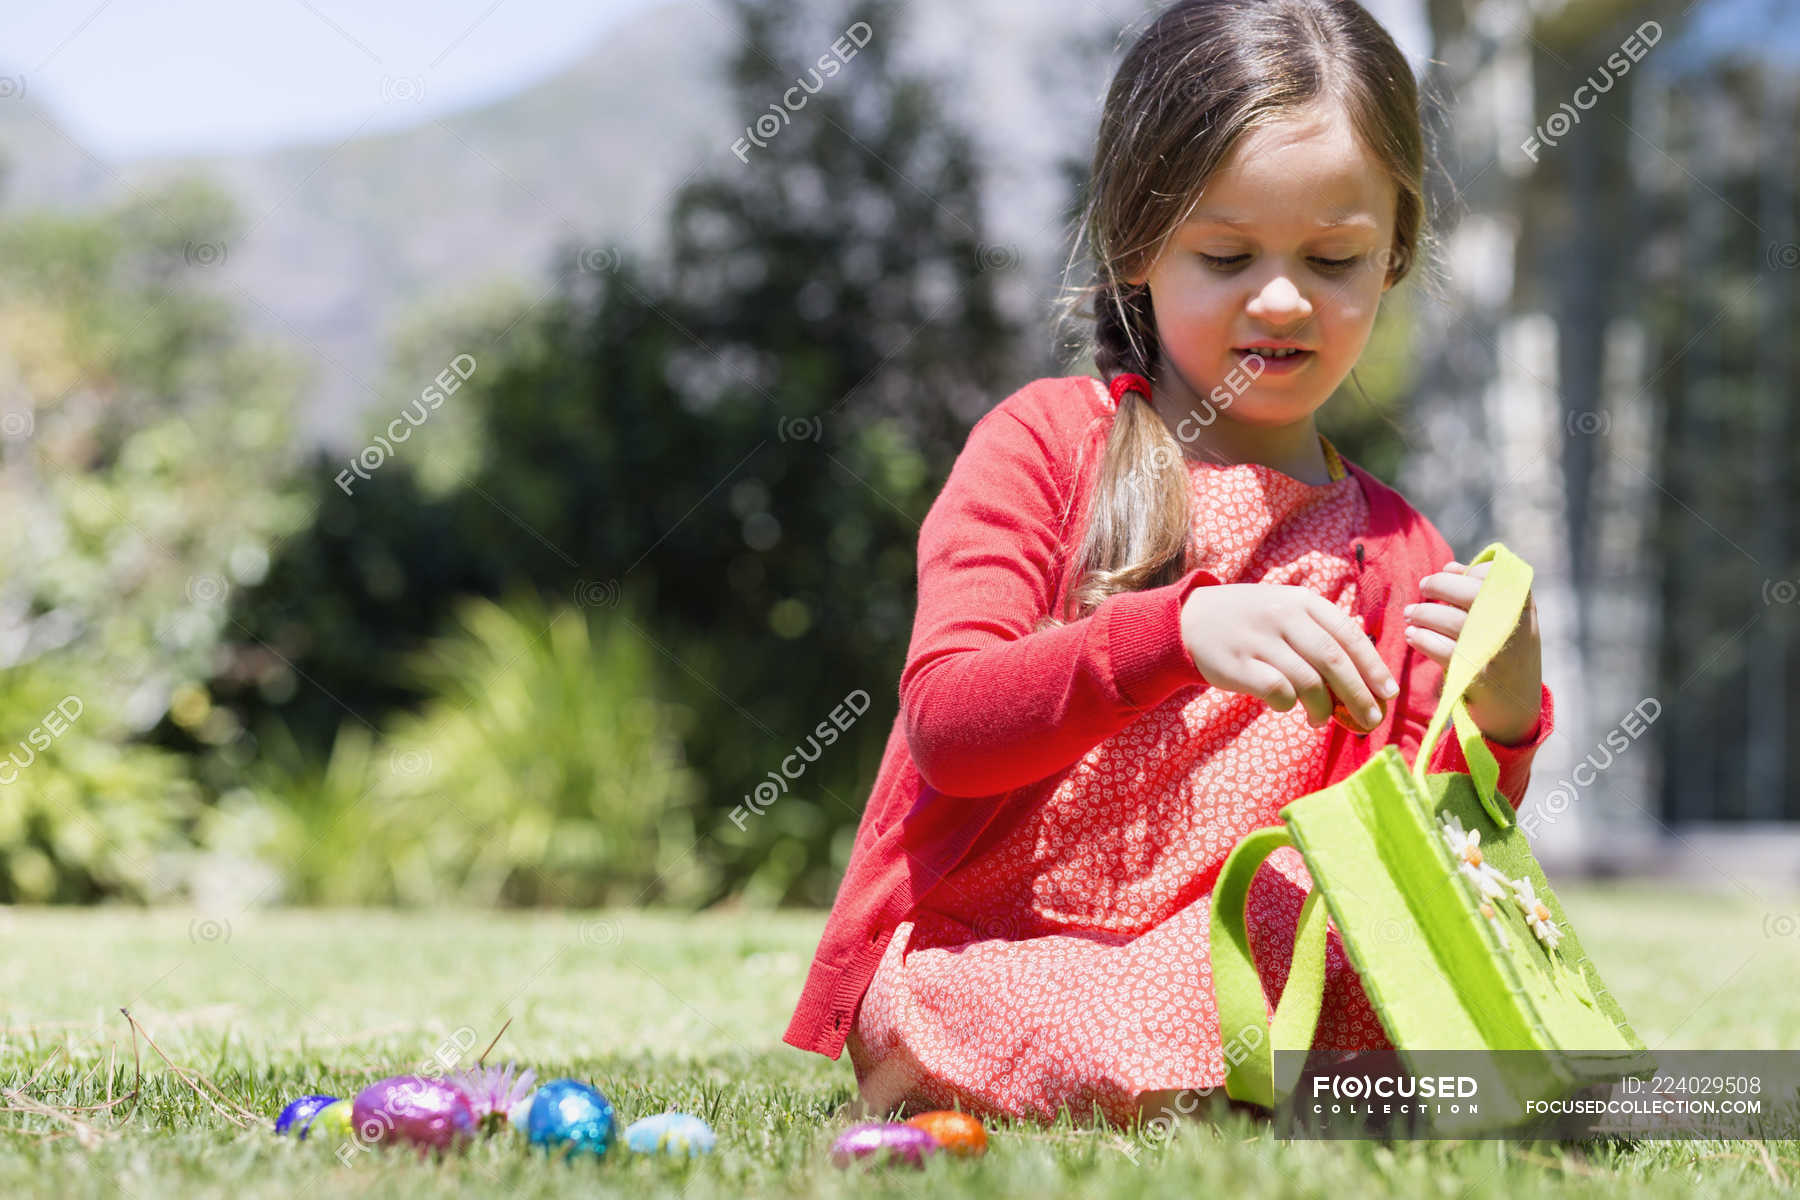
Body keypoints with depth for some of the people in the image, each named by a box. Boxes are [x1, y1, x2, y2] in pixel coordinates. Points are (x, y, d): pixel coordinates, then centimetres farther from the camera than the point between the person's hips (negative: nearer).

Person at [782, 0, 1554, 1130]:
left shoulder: (1396, 556, 12)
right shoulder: (1047, 442, 2)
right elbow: (947, 723, -12)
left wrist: (1498, 729, -14)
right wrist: (1182, 633, -28)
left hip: (1217, 955, 4)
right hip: (970, 956, -3)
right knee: (1130, 1050, -36)